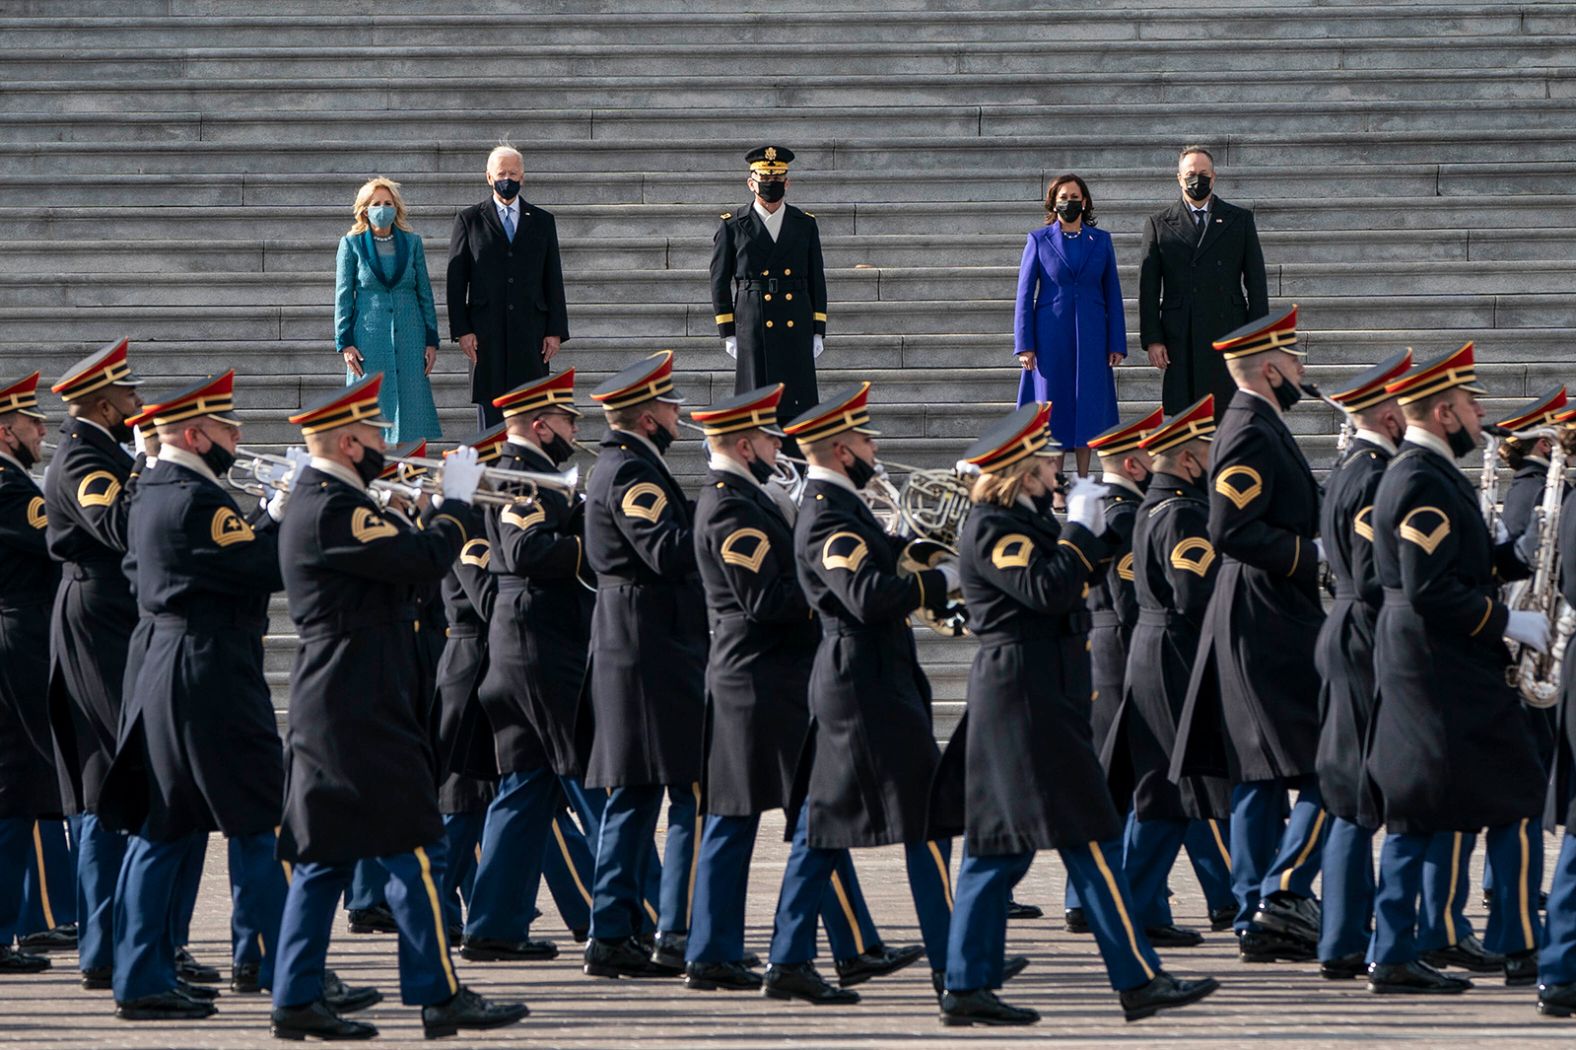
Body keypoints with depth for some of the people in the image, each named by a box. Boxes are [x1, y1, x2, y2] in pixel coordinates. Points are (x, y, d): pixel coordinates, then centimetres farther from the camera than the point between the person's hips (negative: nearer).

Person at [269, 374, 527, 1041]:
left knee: (326, 855, 10)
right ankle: (440, 997, -4)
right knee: (413, 849, -6)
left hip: (331, 708, 11)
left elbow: (402, 569, 18)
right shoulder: (334, 510, -17)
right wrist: (456, 499, -6)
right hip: (359, 711, -11)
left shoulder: (321, 499, 16)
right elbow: (426, 561, -22)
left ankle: (297, 1000, 9)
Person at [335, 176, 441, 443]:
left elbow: (425, 293, 10)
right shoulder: (351, 244, 3)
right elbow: (343, 296, 3)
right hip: (369, 338, -2)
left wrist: (432, 341, 5)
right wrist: (345, 343, -4)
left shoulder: (412, 242, 8)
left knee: (411, 410, -1)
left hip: (409, 337, 2)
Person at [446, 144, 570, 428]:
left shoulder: (542, 221, 13)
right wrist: (461, 330, -5)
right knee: (490, 407, -3)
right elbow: (456, 280, 4)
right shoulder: (469, 220, 8)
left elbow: (553, 279, 11)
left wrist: (556, 331, 3)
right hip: (487, 334, -1)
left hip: (530, 332, 1)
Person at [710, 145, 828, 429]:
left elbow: (817, 281, 12)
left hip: (796, 329, 2)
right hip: (752, 328, -2)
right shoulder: (733, 227, 3)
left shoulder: (805, 225, 10)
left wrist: (818, 332, 6)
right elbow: (719, 282, 4)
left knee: (798, 399, -1)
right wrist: (728, 333, -2)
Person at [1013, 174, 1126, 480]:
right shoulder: (1039, 240, 2)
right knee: (1054, 405, 0)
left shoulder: (1100, 240, 7)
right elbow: (1024, 294, 2)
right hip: (1051, 336, -1)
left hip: (1091, 336, 1)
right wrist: (1024, 345, -5)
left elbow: (1112, 294, 8)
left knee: (1088, 405, 2)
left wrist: (1117, 343, 2)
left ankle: (1083, 479, 9)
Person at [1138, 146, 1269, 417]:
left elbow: (1256, 282, 10)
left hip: (1228, 335, 1)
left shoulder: (1240, 220, 13)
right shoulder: (1159, 224, 10)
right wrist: (1152, 339, -2)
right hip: (1180, 342, -1)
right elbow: (1148, 287, 7)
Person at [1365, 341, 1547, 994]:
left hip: (1410, 663, 10)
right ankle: (1522, 949, 1)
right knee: (1516, 800, -3)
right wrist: (1507, 621, -16)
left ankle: (1392, 957, 8)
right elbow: (1431, 590, -24)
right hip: (1447, 666, -10)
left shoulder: (1411, 474, 15)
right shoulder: (1427, 483, -18)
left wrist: (1515, 555, 6)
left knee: (1414, 809, 8)